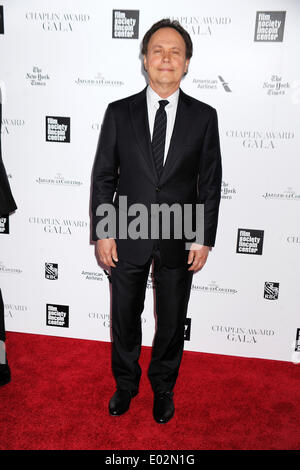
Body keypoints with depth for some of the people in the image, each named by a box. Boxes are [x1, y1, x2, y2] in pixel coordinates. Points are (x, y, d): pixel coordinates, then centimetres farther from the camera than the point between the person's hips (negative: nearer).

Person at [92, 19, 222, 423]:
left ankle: (163, 387, 41)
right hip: (127, 238, 1)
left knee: (172, 322, 15)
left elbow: (210, 183, 0)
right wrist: (102, 233, -5)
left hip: (178, 240, 0)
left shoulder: (204, 116, -1)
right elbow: (103, 177, 0)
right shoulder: (119, 113, -1)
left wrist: (204, 239, -4)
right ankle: (125, 384, 42)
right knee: (124, 319, 16)